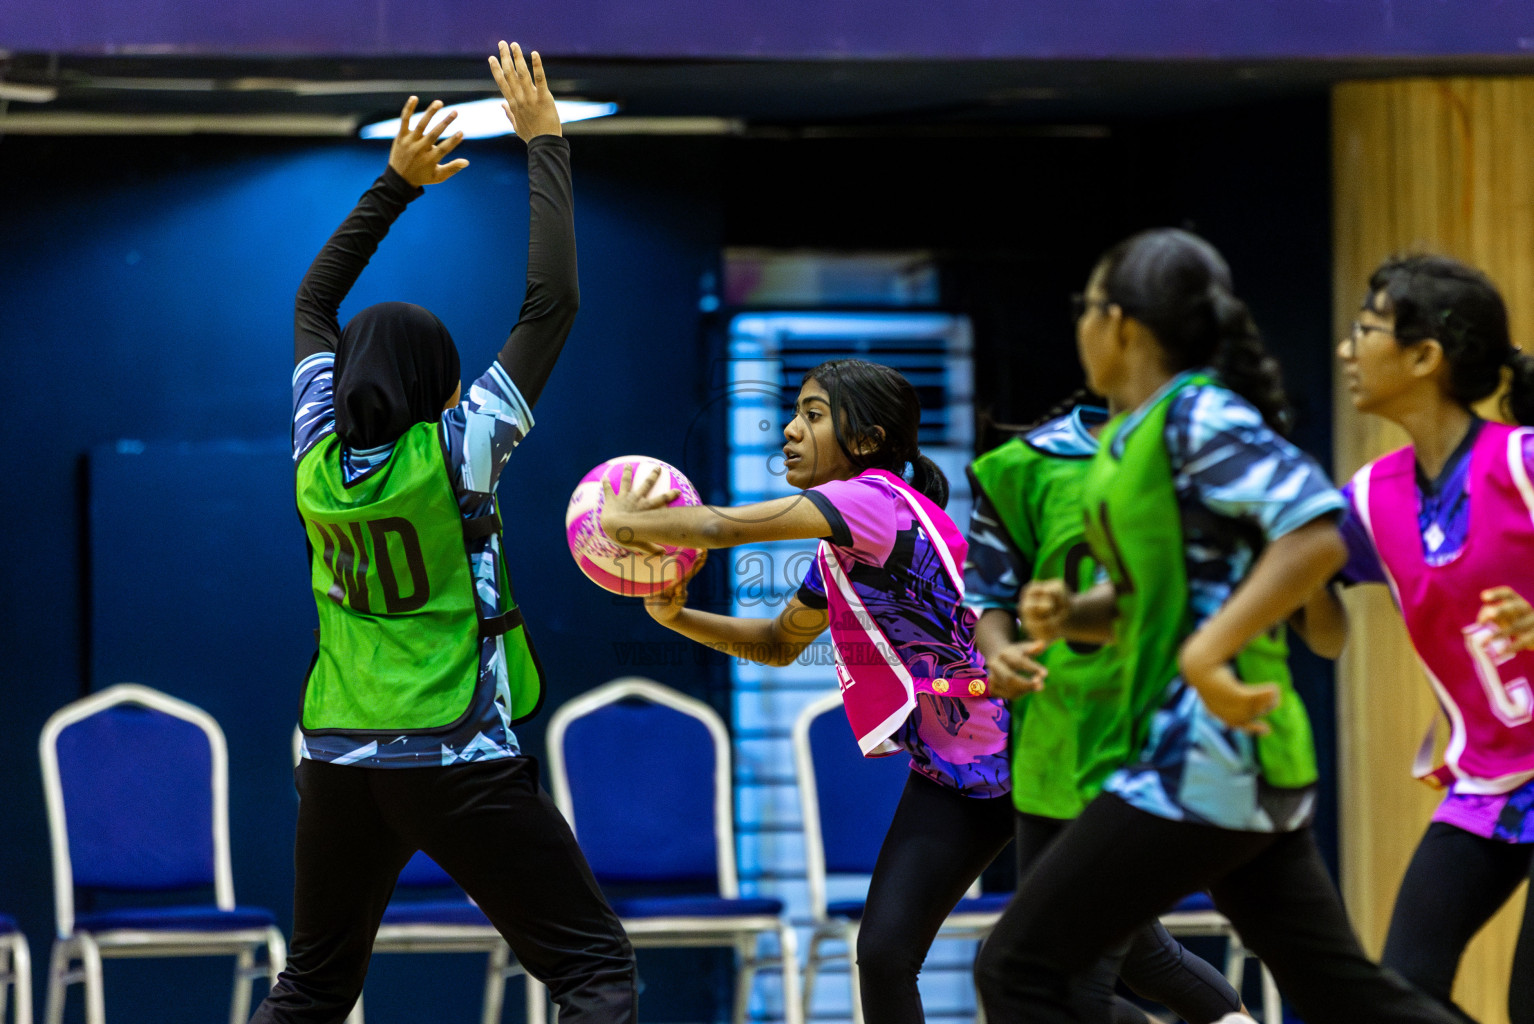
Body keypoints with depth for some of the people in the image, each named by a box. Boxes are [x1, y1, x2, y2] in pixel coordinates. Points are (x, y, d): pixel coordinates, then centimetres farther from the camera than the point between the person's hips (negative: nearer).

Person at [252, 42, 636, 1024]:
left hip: (339, 767, 5)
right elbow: (552, 304, -9)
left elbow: (313, 301, 18)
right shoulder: (456, 451, -10)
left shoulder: (319, 454, 3)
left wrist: (397, 182, 21)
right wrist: (544, 145, -2)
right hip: (461, 766, -5)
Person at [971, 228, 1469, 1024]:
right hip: (1248, 775, 10)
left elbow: (1316, 535, -24)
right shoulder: (1135, 435, 15)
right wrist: (1066, 615, 3)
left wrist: (1207, 654, -29)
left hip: (1209, 763, -10)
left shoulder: (1199, 416, -12)